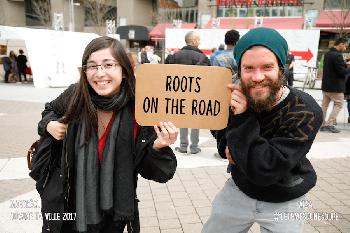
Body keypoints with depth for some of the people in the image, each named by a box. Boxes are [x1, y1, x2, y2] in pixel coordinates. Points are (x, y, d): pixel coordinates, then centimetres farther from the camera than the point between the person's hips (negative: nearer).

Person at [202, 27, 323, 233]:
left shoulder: (306, 113, -27)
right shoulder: (233, 97, -15)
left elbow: (265, 170, -31)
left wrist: (243, 117, -34)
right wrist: (227, 146, -17)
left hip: (284, 203, -3)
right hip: (238, 189, 4)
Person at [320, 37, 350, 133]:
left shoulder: (327, 54, 9)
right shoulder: (337, 55, -19)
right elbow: (342, 72, -20)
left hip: (326, 85, 9)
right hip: (335, 86, -9)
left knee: (324, 104, 12)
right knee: (338, 104, 3)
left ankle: (322, 124, 15)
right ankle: (329, 124, -1)